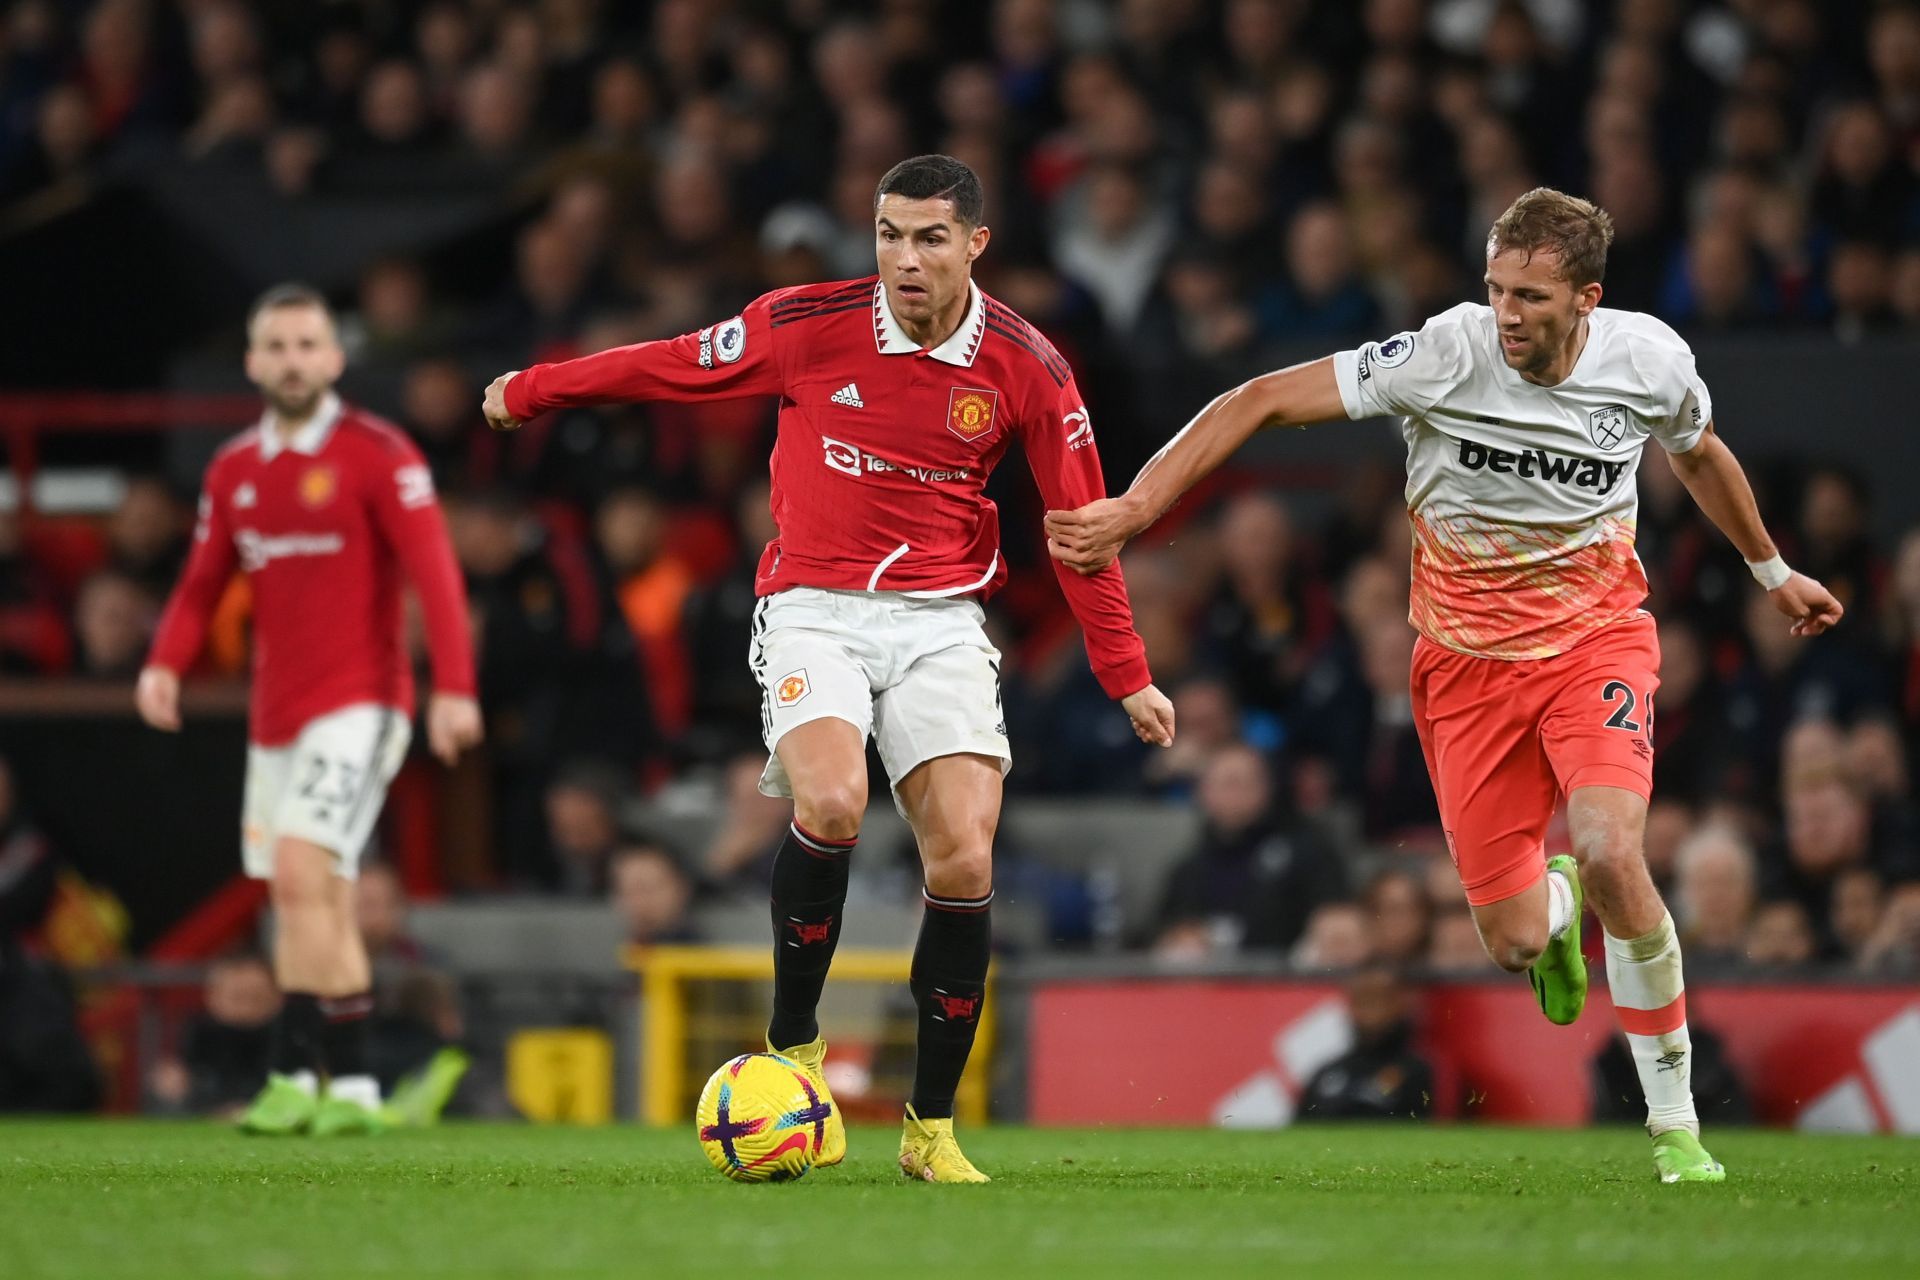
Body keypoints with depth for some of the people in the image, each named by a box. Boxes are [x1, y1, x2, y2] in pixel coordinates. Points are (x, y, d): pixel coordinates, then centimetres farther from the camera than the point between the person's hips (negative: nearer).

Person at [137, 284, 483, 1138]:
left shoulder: (376, 454, -7)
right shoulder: (233, 471, 12)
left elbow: (433, 572, -13)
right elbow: (202, 586, 15)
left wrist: (454, 688, -22)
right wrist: (164, 665, -5)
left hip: (357, 705, -7)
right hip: (276, 715, 7)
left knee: (299, 873, -19)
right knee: (318, 906, 8)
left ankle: (297, 1075, -17)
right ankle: (347, 1088, 12)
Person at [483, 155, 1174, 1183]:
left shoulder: (1025, 367, -3)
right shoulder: (806, 325, -7)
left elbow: (1082, 526, 6)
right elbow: (673, 366, 8)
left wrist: (1127, 676, 7)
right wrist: (528, 393, 18)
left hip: (941, 623, 2)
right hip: (814, 610, -2)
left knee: (964, 865, -11)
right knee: (830, 803, -29)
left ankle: (932, 1126, 4)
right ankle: (792, 1046, -7)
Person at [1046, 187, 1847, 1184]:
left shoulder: (1648, 360, -11)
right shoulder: (1446, 354, -20)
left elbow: (1699, 455, 14)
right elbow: (1263, 401, -17)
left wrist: (1772, 571, 29)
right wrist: (1130, 511, -24)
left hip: (1595, 635, 0)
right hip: (1466, 656, 0)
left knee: (1611, 852, -27)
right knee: (1515, 943, -4)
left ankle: (1673, 1120, -9)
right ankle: (1557, 907, 39)